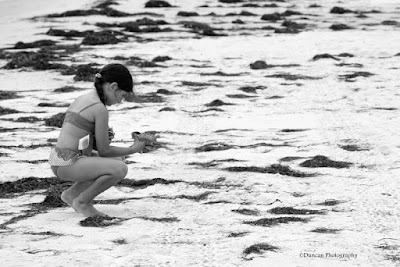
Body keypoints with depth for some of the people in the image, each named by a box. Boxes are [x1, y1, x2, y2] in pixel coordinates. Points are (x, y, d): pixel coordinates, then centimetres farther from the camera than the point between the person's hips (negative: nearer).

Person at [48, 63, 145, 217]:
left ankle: (72, 193, 14)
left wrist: (103, 136, 11)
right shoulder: (100, 109, -14)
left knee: (116, 163, 20)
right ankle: (83, 201, -3)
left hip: (58, 161, 10)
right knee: (120, 170, -20)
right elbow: (104, 151, -9)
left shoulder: (81, 99, 14)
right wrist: (134, 149, 4)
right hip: (69, 164, -10)